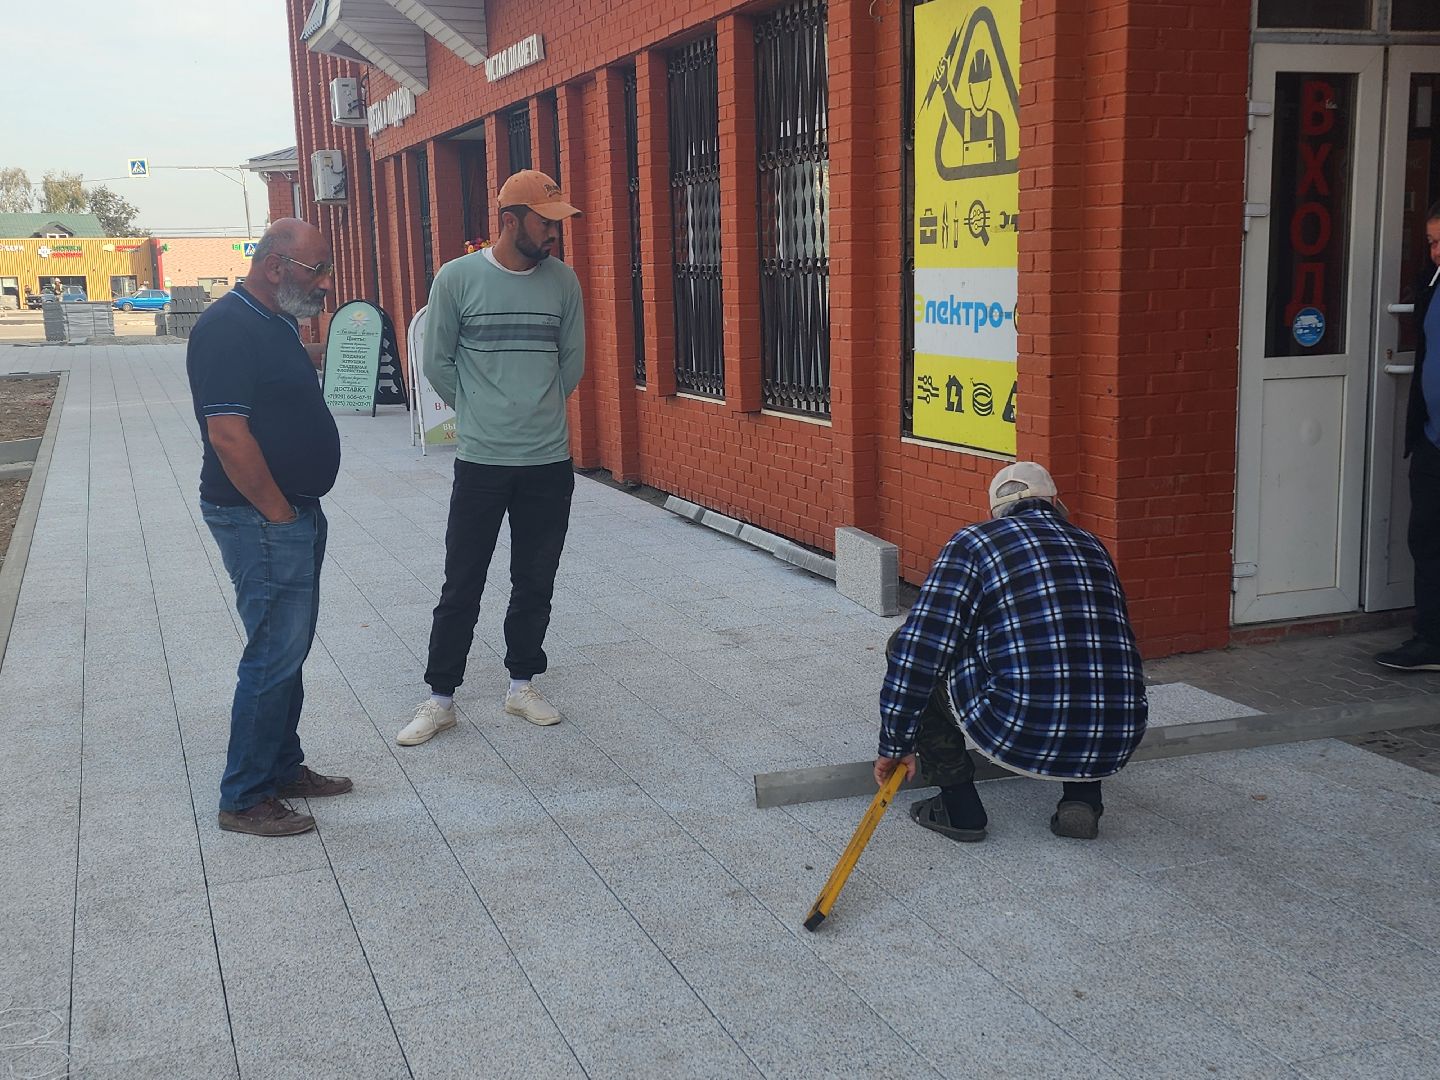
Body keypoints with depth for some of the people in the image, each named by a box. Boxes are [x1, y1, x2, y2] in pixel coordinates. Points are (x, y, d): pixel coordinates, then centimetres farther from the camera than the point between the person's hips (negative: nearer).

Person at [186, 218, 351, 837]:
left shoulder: (274, 324, 14)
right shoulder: (228, 329, -18)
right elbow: (228, 434, -24)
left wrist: (300, 511, 17)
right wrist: (279, 513, -18)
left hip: (294, 514, 10)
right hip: (260, 517, -10)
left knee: (290, 647, 17)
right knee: (275, 654, -5)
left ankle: (284, 769, 30)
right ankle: (244, 799, 5)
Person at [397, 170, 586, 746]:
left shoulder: (562, 280, 3)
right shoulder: (457, 278, -5)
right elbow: (437, 362, 3)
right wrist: (481, 414, 9)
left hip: (550, 461, 3)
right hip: (480, 462, -3)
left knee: (535, 584, 12)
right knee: (461, 586, 2)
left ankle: (522, 684, 27)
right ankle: (440, 698, 14)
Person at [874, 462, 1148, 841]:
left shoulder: (974, 541, 6)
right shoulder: (1093, 547, 21)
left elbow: (918, 652, -3)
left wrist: (895, 746, 7)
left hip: (1017, 736, -5)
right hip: (1114, 749, 5)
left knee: (909, 645, 15)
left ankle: (958, 803, 13)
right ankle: (1081, 795, 18)